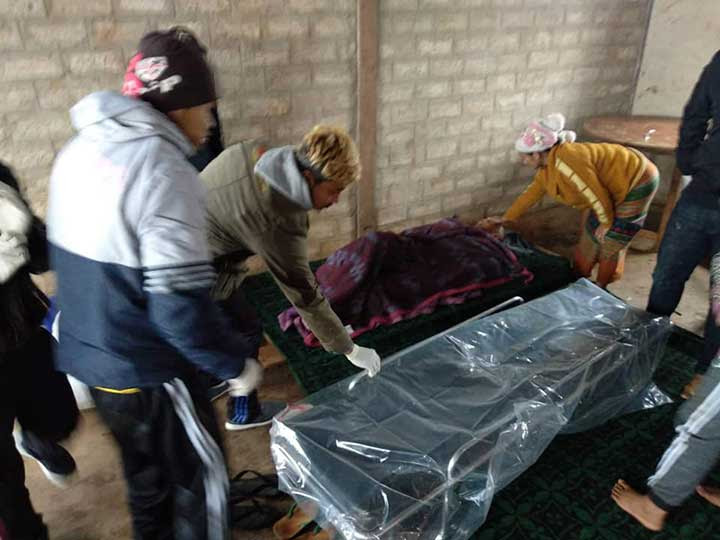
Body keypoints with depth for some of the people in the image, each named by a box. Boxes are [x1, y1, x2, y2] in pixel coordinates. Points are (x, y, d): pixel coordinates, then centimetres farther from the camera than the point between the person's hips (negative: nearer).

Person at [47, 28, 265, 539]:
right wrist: (237, 363, -12)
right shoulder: (163, 169, -24)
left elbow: (77, 259, 13)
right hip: (146, 372, -8)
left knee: (147, 476, 26)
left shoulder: (79, 151, 4)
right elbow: (181, 307, -27)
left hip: (88, 356, 8)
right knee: (202, 476, 14)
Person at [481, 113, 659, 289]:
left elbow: (597, 195, -28)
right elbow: (531, 194, 11)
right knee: (590, 237, 13)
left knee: (609, 243, -1)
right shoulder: (547, 167, -2)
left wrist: (606, 223, -12)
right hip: (617, 184, 9)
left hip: (637, 180, -9)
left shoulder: (565, 162, -33)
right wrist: (504, 219, 15)